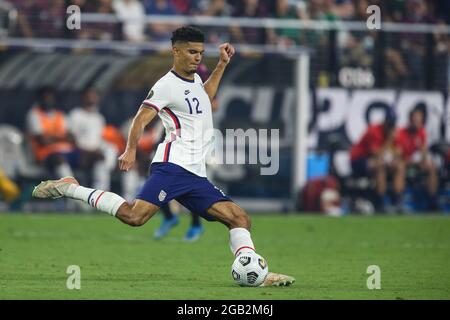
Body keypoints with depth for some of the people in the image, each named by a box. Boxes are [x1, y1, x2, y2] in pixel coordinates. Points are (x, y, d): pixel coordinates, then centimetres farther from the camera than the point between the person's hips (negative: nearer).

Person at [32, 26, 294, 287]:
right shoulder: (167, 85, -4)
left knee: (239, 218, -3)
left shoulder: (194, 79, 24)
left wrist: (222, 65, 42)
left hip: (196, 176, 9)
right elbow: (141, 119, -13)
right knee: (134, 216, -25)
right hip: (174, 165, -9)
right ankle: (70, 188, -13)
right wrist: (131, 150, -29)